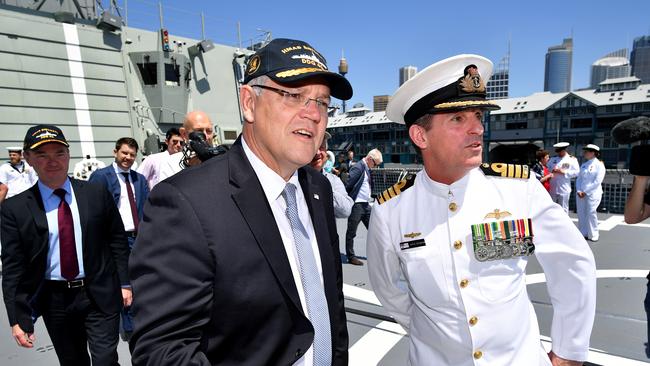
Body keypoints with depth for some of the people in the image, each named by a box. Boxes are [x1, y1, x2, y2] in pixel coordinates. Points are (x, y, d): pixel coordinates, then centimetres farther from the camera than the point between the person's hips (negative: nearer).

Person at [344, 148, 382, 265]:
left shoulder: (367, 169, 14)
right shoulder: (358, 167, -14)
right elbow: (348, 185, -18)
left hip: (366, 205, 9)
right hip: (356, 205, -9)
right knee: (352, 232, 2)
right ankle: (351, 257, 11)